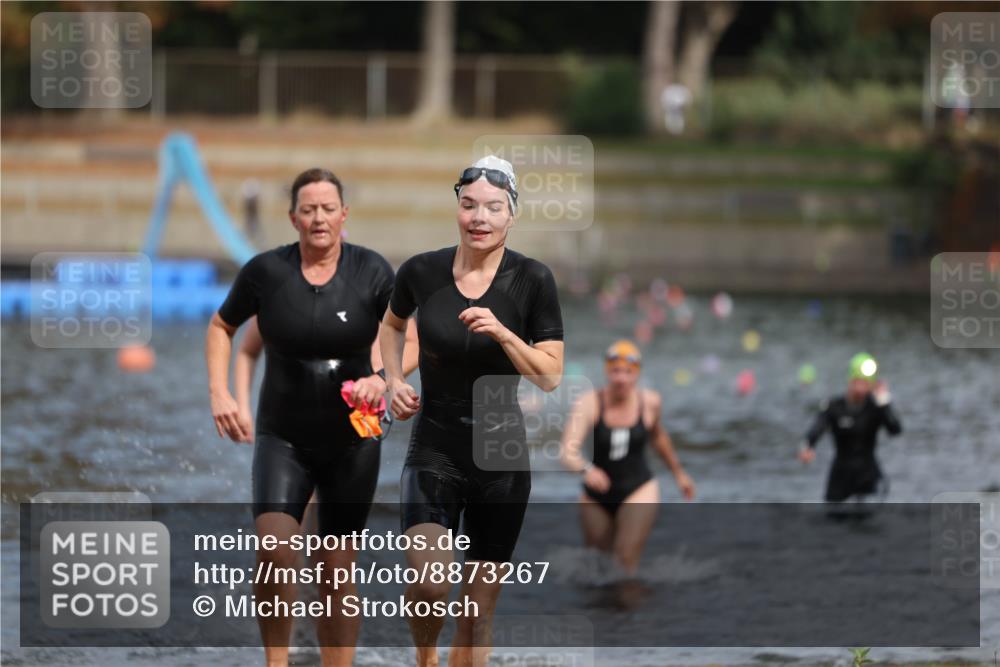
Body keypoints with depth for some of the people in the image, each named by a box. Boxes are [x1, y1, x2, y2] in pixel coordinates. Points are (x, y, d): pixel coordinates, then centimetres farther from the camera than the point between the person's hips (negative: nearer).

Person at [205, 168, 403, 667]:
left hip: (351, 441, 1)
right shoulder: (266, 270, -5)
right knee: (273, 544, -23)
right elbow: (221, 327, 11)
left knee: (338, 574, 4)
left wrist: (382, 378, -21)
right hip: (283, 438, -1)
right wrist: (219, 393, -2)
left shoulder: (371, 271, -6)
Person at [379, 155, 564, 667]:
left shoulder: (532, 280, -7)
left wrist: (502, 333, -21)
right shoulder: (422, 272, -3)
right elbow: (392, 321, 19)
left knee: (479, 614, 6)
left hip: (502, 455, 1)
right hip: (434, 449, 0)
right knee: (428, 581, -21)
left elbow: (551, 376, -7)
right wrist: (393, 380, 5)